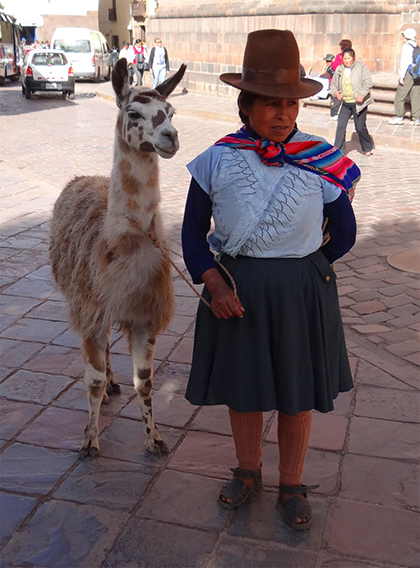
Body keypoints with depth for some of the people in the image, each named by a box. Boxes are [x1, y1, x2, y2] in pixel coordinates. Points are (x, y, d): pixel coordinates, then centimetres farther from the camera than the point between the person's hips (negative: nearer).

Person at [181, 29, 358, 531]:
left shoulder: (321, 161, -8)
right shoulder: (217, 160, -7)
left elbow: (343, 234, 2)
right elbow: (193, 230, 0)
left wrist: (299, 268, 4)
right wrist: (214, 283, -12)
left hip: (302, 294, 0)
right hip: (235, 289, 1)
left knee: (298, 392, 13)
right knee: (241, 384, 17)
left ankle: (291, 486, 36)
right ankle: (247, 471, 43)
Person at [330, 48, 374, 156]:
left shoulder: (361, 67, -4)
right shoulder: (339, 69, 8)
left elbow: (368, 83, -10)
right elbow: (333, 84, 16)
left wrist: (362, 94, -24)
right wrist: (335, 92, -6)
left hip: (358, 103, -4)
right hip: (345, 103, 4)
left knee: (360, 127, 2)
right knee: (340, 126, -6)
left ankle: (367, 148, 24)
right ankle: (339, 150, 3)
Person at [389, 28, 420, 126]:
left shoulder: (406, 46, -7)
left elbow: (404, 62, -13)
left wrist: (402, 75, -13)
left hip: (408, 74, -7)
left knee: (400, 95, -1)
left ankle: (399, 116, -1)